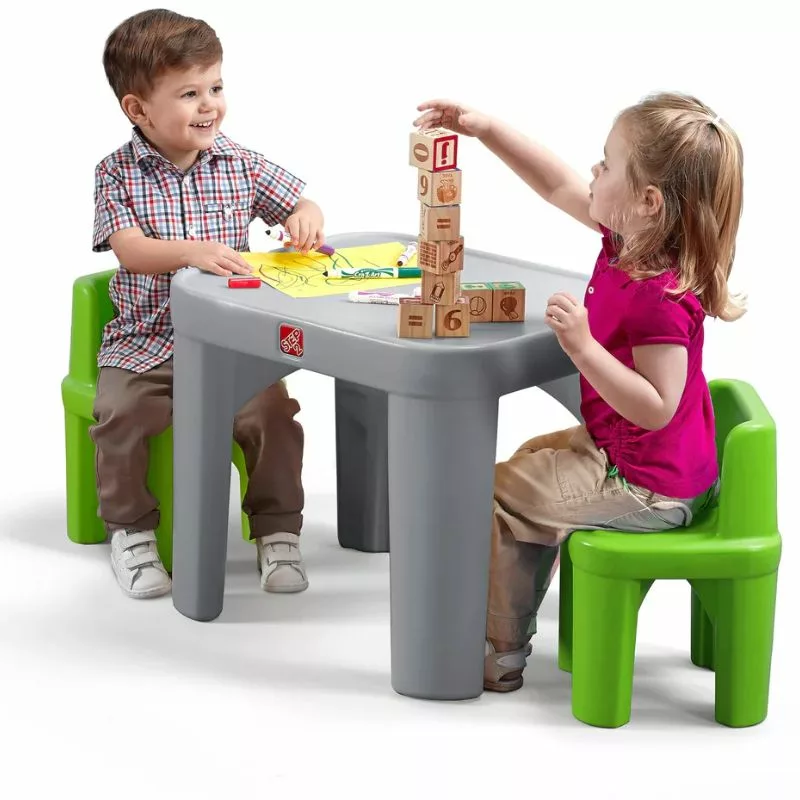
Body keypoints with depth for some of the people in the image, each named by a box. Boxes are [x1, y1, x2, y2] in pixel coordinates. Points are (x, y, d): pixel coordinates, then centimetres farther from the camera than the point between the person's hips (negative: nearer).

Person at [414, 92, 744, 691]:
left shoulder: (659, 299, -34)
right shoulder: (629, 239, -6)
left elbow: (656, 407, -33)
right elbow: (559, 187, 4)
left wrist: (582, 347, -37)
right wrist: (483, 127, -1)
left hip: (649, 488, -10)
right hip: (617, 448, 10)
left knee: (500, 495, -4)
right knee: (531, 461, 29)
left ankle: (500, 655, 12)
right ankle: (512, 620, 39)